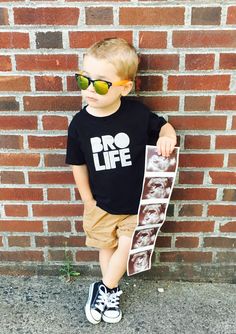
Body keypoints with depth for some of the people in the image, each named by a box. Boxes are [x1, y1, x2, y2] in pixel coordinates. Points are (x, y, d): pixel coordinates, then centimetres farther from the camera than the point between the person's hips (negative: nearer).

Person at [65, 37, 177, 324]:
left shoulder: (137, 113, -20)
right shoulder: (79, 123, -15)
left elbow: (162, 126, 0)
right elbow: (78, 164, -3)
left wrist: (167, 136, -24)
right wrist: (87, 200, 2)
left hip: (136, 201, -1)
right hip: (101, 204, 2)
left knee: (126, 246, 5)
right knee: (106, 246, 20)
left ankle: (103, 289, 33)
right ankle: (111, 293, 44)